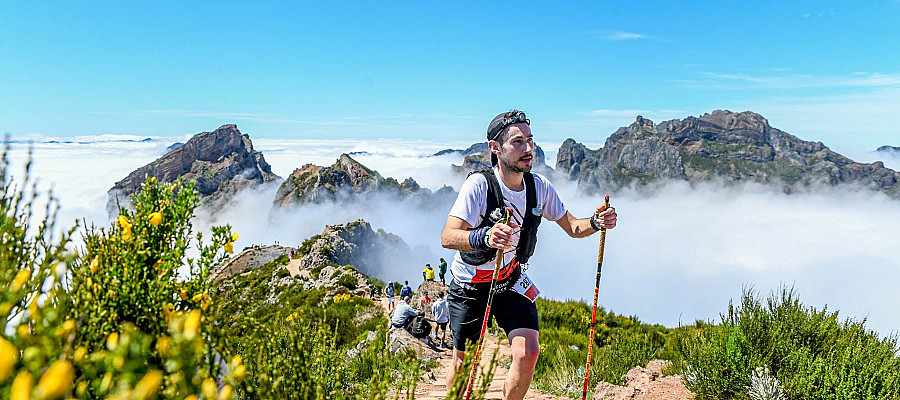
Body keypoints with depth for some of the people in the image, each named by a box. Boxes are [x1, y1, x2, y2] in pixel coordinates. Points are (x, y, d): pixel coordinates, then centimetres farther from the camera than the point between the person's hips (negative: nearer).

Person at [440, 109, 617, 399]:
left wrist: (596, 222, -23)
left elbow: (572, 227, -1)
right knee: (463, 361, 9)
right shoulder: (478, 185, -25)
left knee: (528, 353, -12)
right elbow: (447, 237, -35)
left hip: (511, 282, 3)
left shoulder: (539, 186, -11)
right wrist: (485, 238, -54)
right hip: (470, 285, -3)